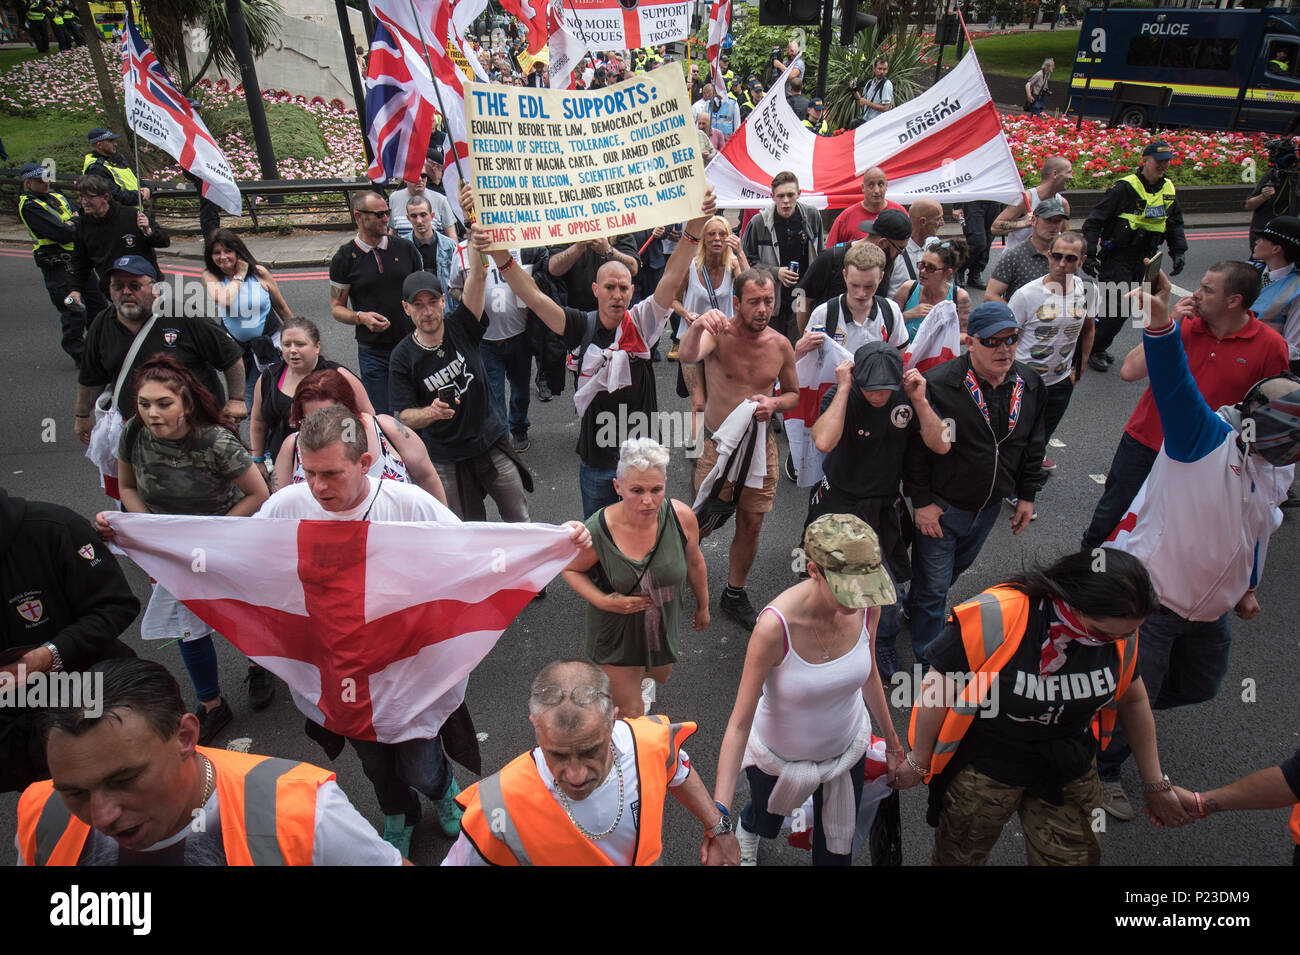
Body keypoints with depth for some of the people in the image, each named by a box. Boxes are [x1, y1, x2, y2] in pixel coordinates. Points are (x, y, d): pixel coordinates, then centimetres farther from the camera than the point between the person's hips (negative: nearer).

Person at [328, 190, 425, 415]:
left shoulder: (405, 248, 5)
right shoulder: (344, 257, -1)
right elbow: (336, 307, 3)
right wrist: (361, 317, -18)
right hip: (373, 351, -2)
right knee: (382, 418, 3)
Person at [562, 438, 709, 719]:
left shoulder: (681, 517, -25)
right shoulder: (598, 530, -31)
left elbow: (694, 562, -4)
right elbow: (571, 569, -10)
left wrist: (703, 607, 11)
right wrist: (603, 601, -26)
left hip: (665, 621, 3)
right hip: (617, 627, -3)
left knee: (661, 675, 33)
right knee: (631, 715, 9)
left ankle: (642, 676, 70)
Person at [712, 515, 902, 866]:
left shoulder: (866, 605, -24)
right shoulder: (776, 626, -39)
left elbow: (868, 672, -2)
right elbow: (739, 724, -31)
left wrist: (891, 740, 11)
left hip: (847, 743, 3)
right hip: (779, 755, -2)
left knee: (836, 850, 21)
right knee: (766, 824, 30)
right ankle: (747, 827, 67)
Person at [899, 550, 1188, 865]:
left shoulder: (1122, 630, -13)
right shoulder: (996, 617, -32)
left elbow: (1133, 698, 7)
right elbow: (938, 689, -20)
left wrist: (1155, 783, 17)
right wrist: (920, 760, -6)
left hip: (1070, 772, 4)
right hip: (984, 765, -3)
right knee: (958, 856, 17)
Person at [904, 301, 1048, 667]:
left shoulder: (1030, 386, -4)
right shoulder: (937, 384, -22)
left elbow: (1034, 445, 9)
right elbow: (916, 448, -16)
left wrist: (1027, 495, 10)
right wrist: (921, 501, -15)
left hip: (989, 506, 6)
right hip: (940, 507, -6)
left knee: (959, 566, 27)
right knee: (933, 587, 5)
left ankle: (918, 606, 55)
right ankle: (929, 663, 24)